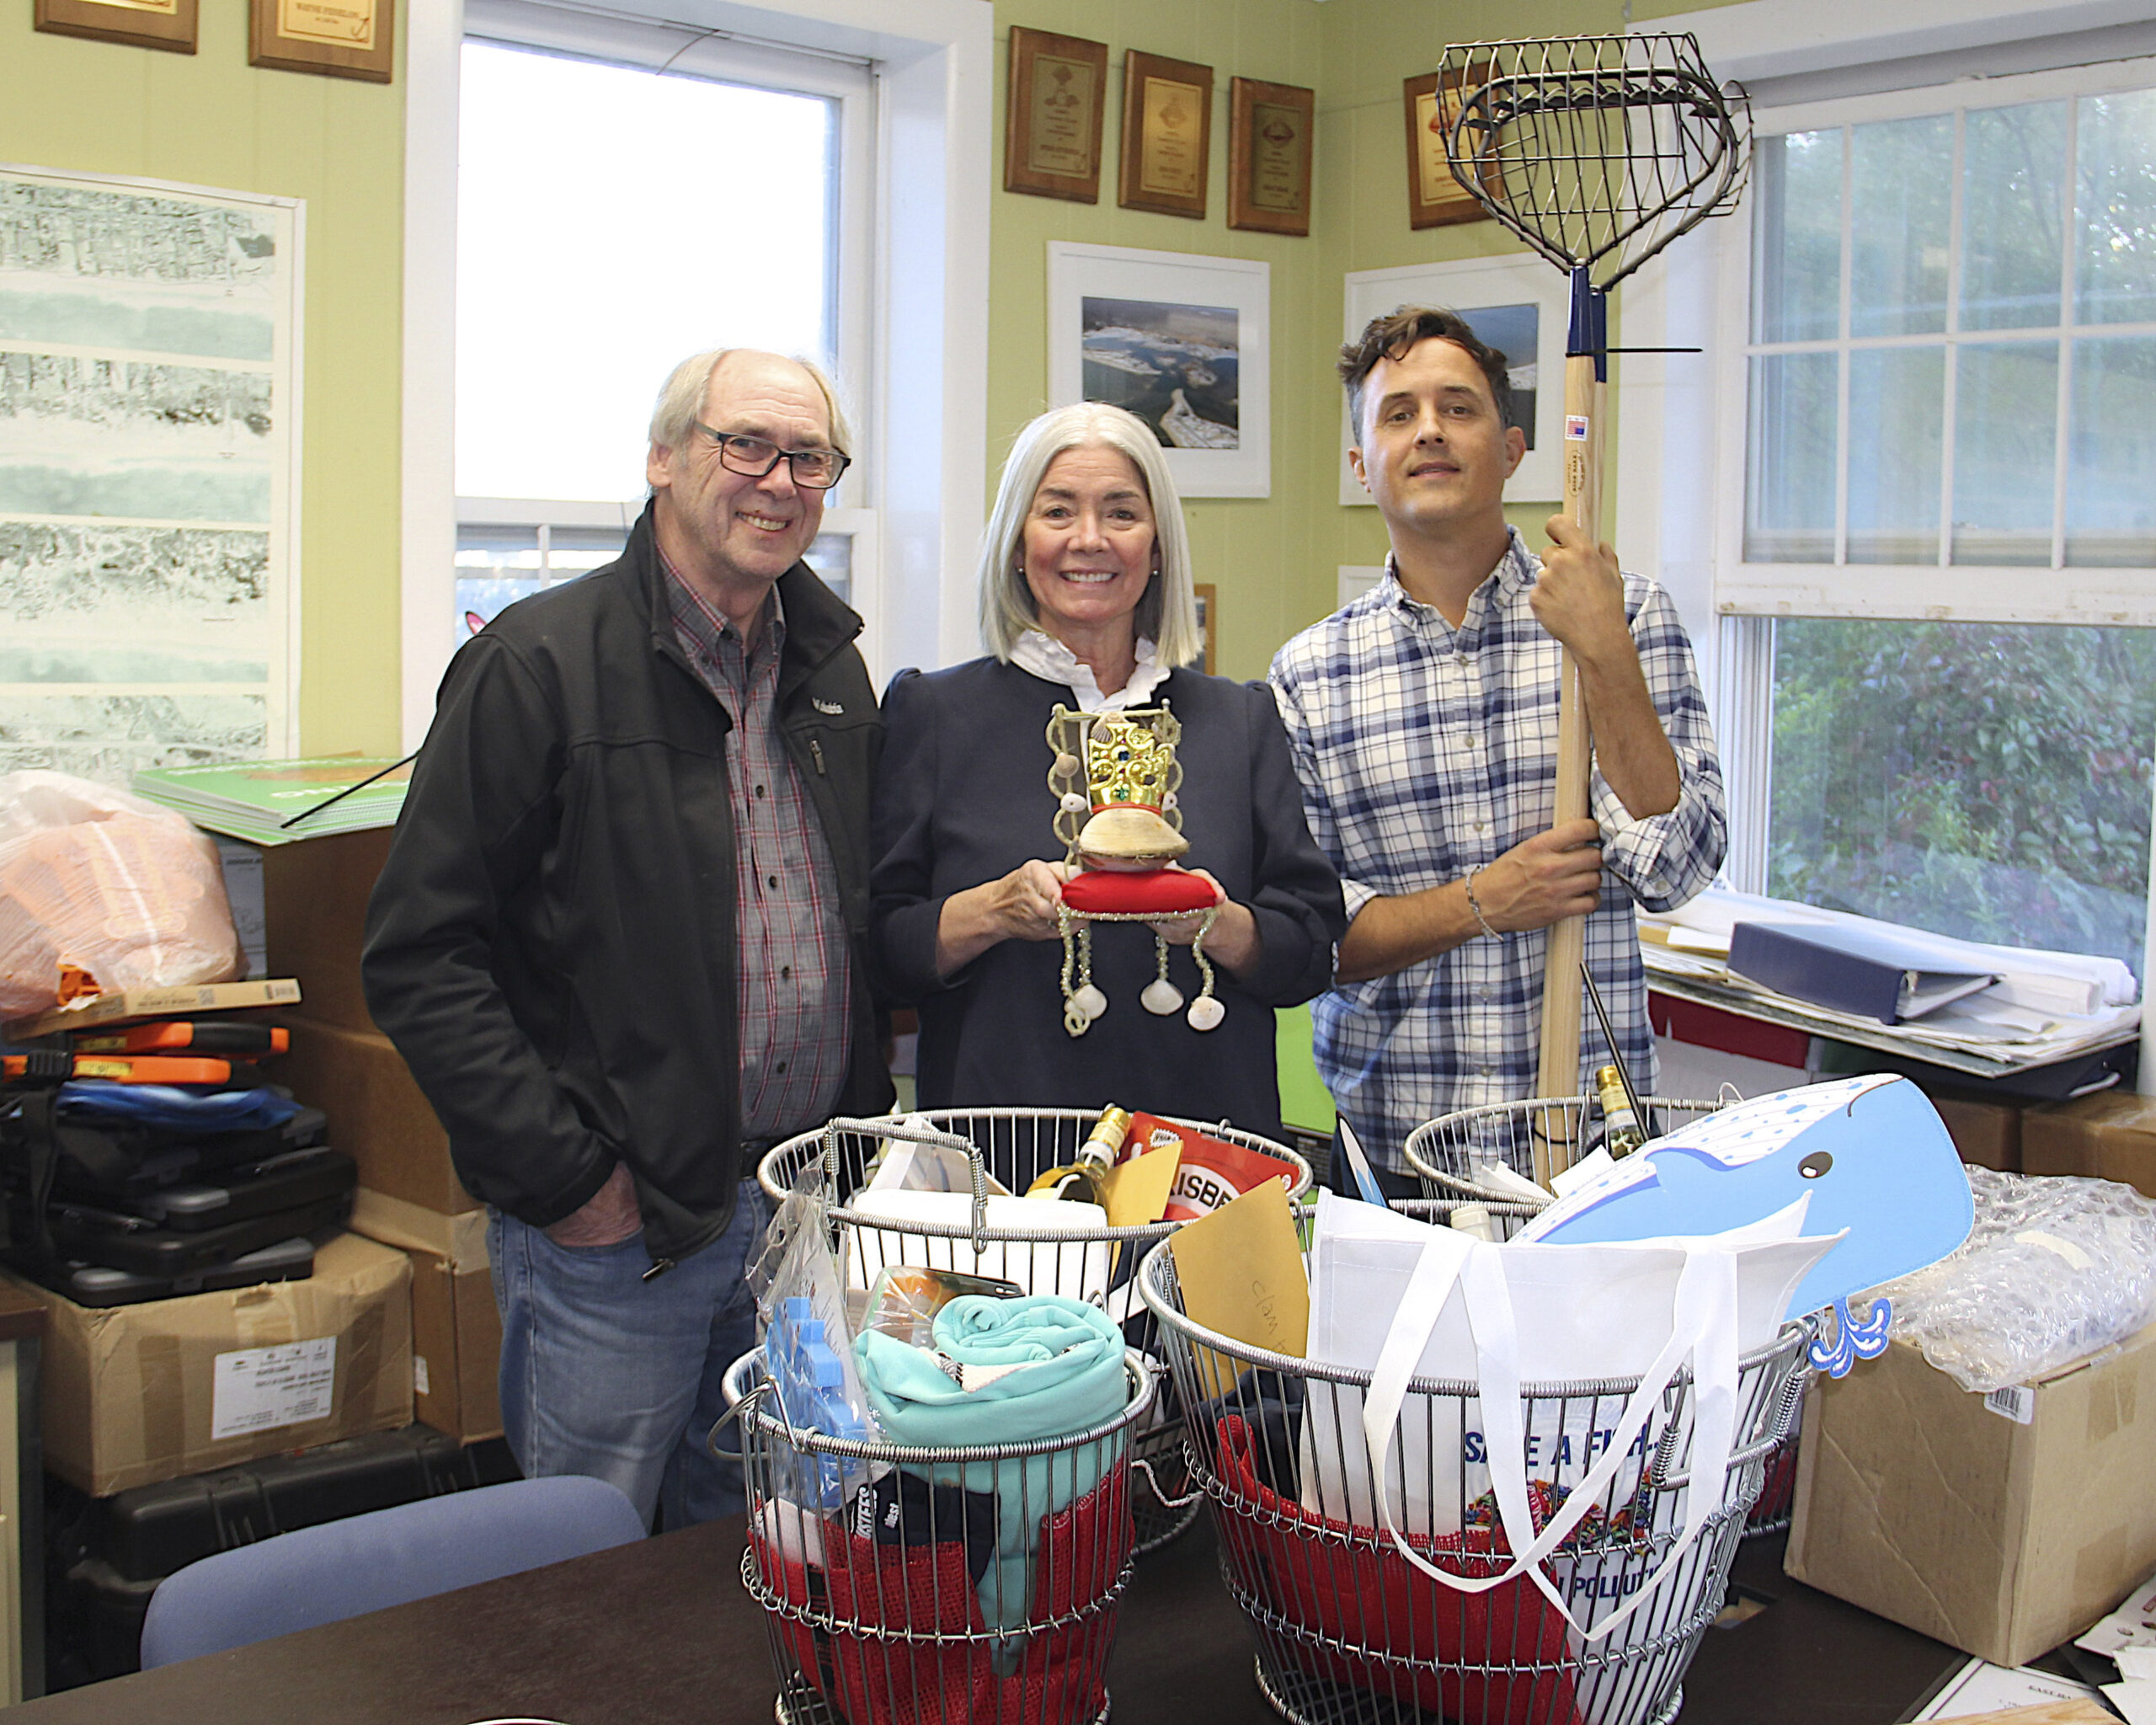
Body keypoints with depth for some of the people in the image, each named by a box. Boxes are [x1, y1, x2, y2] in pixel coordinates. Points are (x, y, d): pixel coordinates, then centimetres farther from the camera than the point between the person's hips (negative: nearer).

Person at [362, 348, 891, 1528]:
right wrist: (563, 1177, -15)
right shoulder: (539, 663, -11)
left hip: (808, 1209, 6)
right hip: (613, 1224, -5)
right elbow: (418, 955, -13)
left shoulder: (831, 667, 10)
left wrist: (862, 1138, 10)